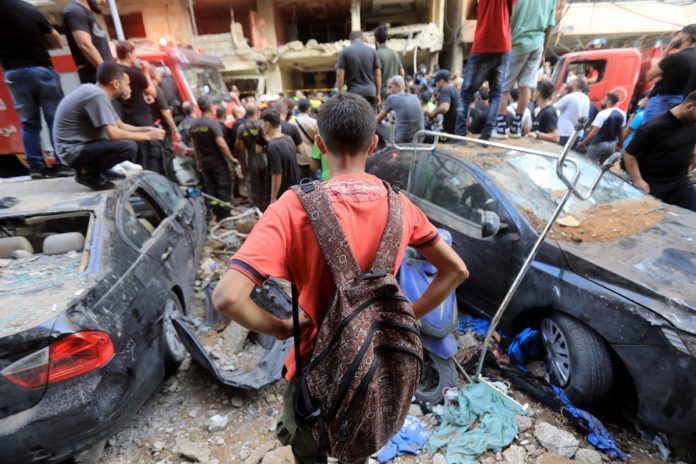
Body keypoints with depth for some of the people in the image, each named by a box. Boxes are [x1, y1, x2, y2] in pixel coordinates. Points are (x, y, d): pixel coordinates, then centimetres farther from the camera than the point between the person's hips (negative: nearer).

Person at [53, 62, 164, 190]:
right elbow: (113, 134, -26)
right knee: (128, 147, -26)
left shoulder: (95, 91, 9)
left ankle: (98, 170, 10)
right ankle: (87, 172, -7)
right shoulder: (98, 95, -20)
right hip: (73, 150, -10)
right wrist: (147, 136, -17)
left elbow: (120, 126, 11)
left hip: (81, 144, 10)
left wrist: (146, 129, -1)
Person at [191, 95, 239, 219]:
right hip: (218, 161, -6)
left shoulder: (194, 125, 6)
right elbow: (221, 144, -23)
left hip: (204, 162, 7)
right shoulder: (213, 123, -15)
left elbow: (195, 145, 12)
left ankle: (215, 213, 18)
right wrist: (231, 158, -15)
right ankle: (224, 214, 4)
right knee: (223, 187, 2)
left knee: (210, 188, 12)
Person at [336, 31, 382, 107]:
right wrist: (378, 94, 11)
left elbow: (340, 74, -3)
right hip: (370, 92, 2)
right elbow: (378, 74, 7)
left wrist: (340, 93, 0)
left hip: (354, 92, -2)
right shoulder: (372, 51, 8)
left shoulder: (345, 51, 3)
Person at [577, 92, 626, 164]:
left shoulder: (603, 114, -17)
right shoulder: (622, 114, 5)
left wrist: (582, 143, -16)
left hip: (598, 144, -7)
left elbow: (594, 132, -22)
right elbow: (621, 132, 12)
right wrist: (620, 145, 22)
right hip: (612, 144, 7)